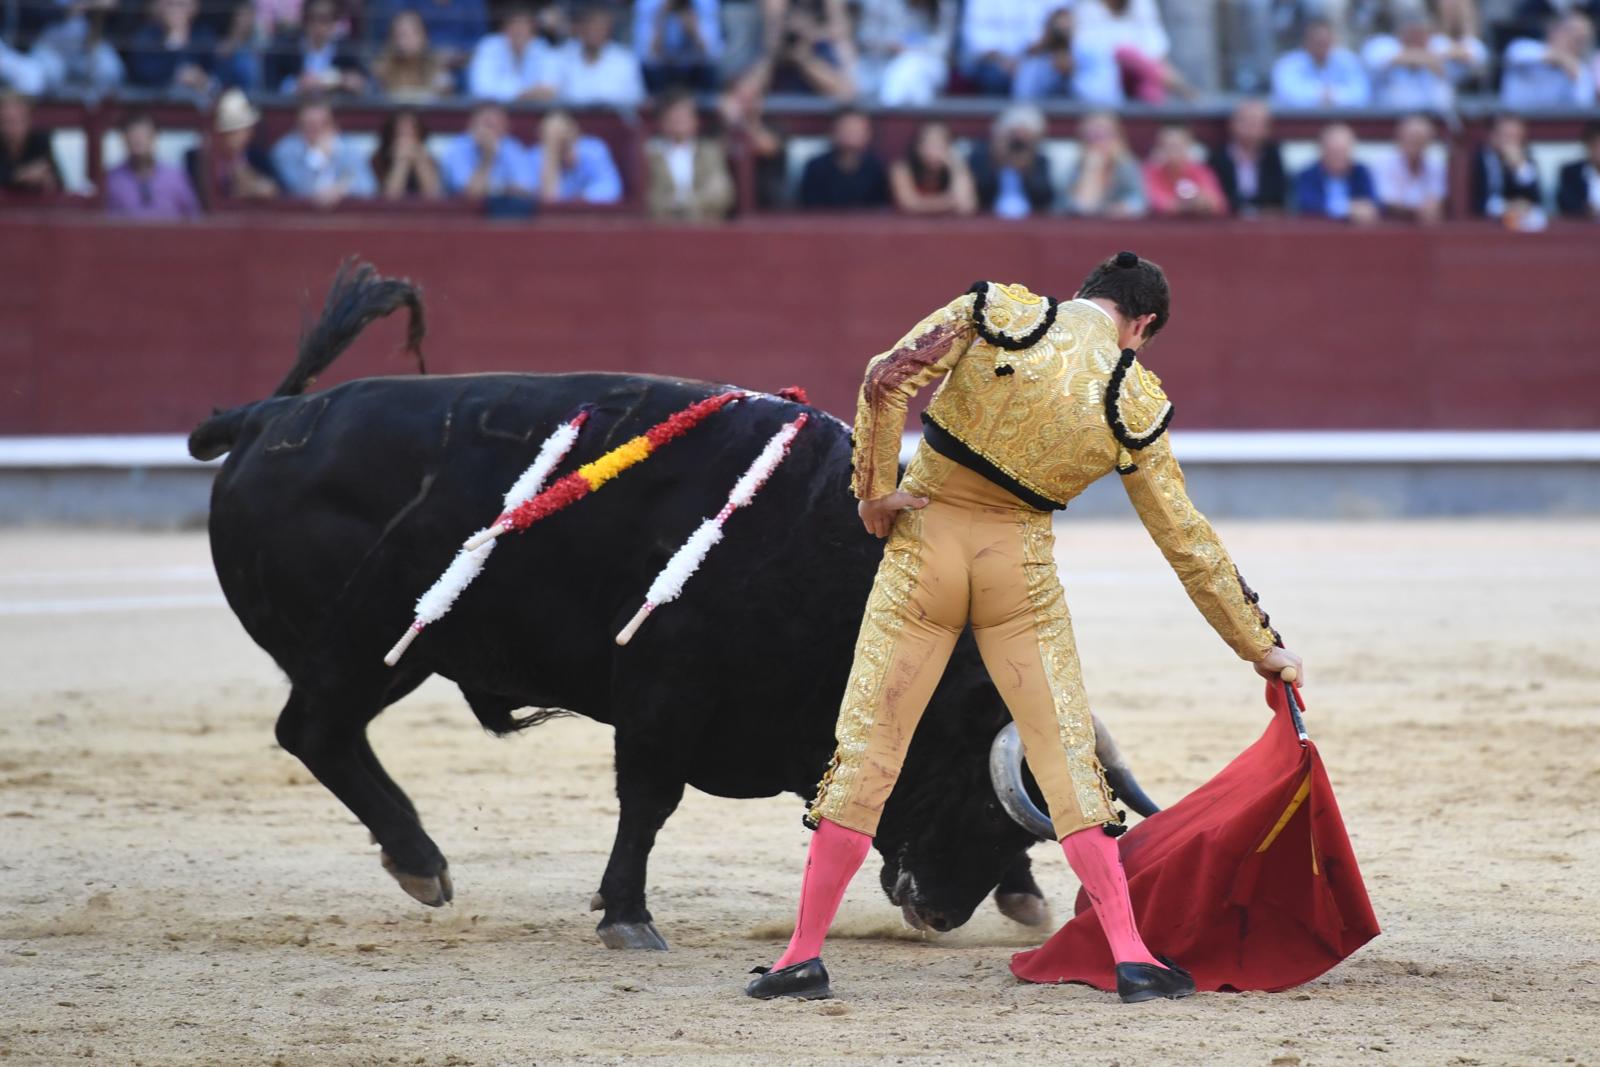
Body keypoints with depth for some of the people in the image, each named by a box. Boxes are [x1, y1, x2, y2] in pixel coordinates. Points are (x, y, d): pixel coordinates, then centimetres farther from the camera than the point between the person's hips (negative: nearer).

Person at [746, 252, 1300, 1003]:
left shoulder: (995, 314, -4)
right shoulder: (1132, 403, -2)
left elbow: (886, 380, -14)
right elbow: (1186, 539, 3)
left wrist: (874, 488, -2)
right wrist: (1259, 645, 12)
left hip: (924, 547, 0)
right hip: (1021, 572, 0)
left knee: (867, 747, 5)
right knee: (1067, 754, 6)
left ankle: (804, 954, 5)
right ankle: (1131, 955, 0)